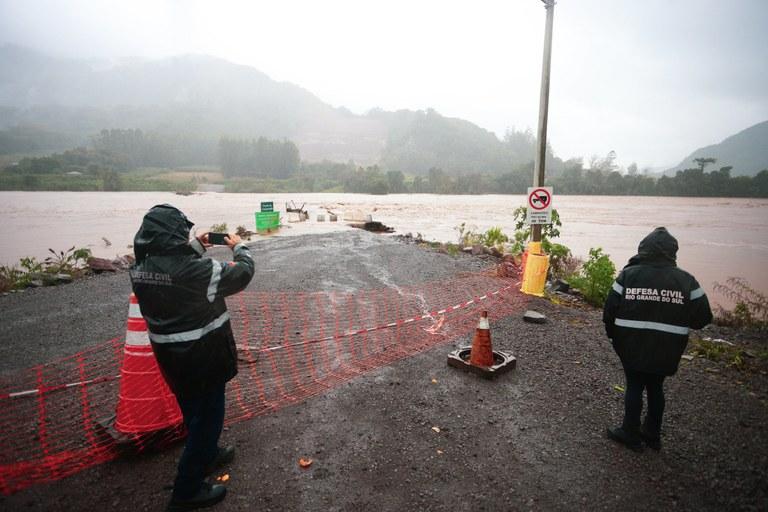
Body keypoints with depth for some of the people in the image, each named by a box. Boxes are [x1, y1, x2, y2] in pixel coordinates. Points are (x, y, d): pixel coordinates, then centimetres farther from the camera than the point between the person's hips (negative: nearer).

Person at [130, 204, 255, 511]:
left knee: (193, 410, 27)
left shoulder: (140, 268, -7)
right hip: (204, 355, -7)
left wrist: (196, 247, 15)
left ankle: (208, 455, 50)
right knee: (208, 415, 10)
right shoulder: (196, 270, -28)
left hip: (170, 355, 8)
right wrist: (239, 248, 3)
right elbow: (242, 274, -14)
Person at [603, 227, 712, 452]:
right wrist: (678, 324, 15)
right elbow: (703, 317, -3)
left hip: (633, 346, -2)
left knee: (634, 386, 11)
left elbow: (610, 309, -8)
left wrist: (613, 335, 8)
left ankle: (631, 434, 21)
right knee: (656, 388, 18)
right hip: (666, 350, 2)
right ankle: (652, 434, 32)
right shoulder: (686, 280, -5)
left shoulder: (628, 274, -9)